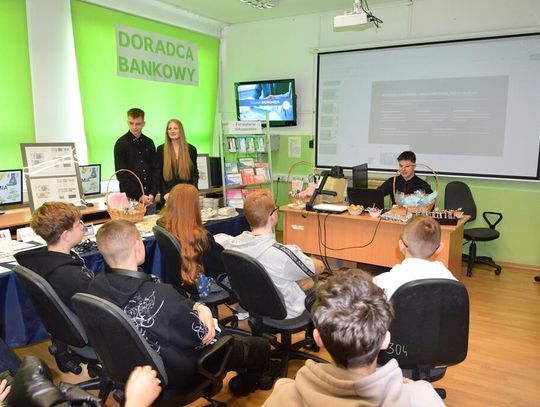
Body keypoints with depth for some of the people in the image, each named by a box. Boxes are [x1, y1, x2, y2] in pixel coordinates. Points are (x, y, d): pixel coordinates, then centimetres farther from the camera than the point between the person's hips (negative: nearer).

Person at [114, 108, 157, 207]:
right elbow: (121, 175, -7)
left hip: (149, 197, 3)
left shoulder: (149, 143, 9)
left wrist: (152, 194, -5)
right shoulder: (121, 144, -3)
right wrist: (139, 196, -12)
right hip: (130, 198, -3)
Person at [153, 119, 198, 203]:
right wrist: (164, 193, -9)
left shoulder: (191, 149, 8)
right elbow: (157, 174, 4)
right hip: (168, 195, 0)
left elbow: (195, 173, 9)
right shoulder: (161, 149, 6)